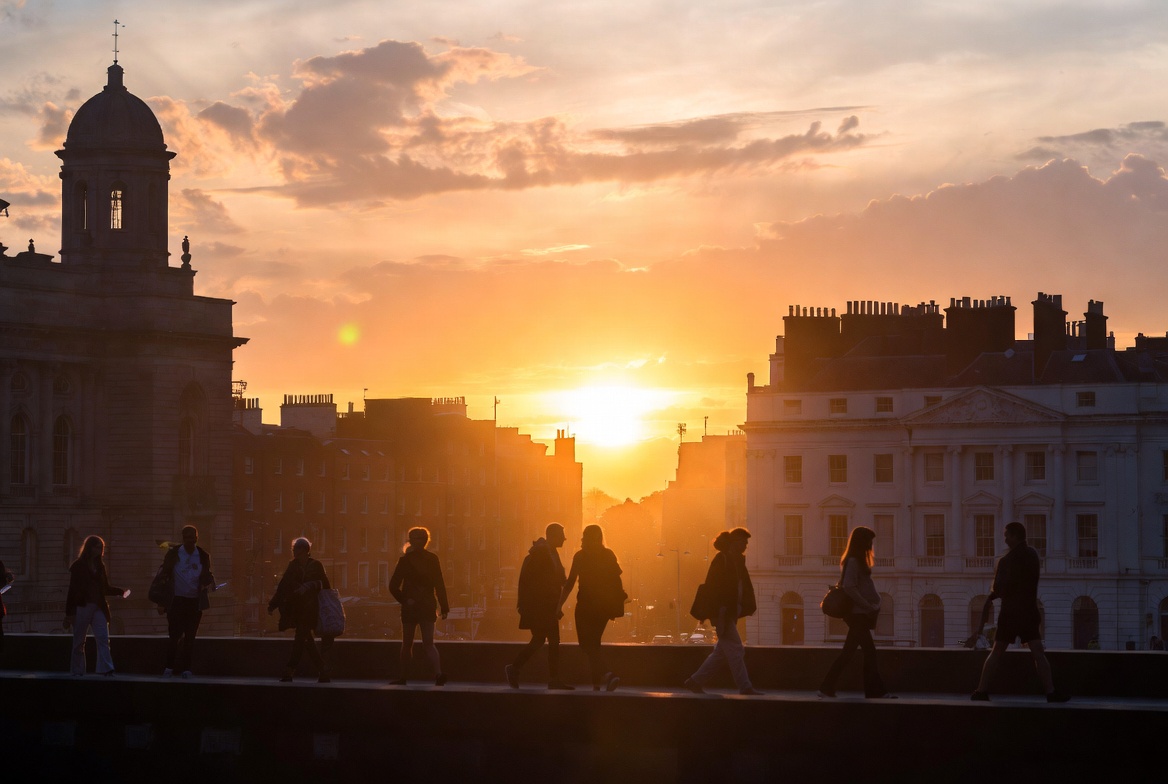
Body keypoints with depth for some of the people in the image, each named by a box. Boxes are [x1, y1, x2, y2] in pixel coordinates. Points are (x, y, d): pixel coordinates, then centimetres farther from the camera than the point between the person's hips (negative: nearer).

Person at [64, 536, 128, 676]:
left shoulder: (100, 566, 13)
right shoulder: (78, 566, 0)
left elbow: (106, 588, 17)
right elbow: (73, 590, -2)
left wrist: (121, 591, 0)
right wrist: (69, 613, -5)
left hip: (98, 607, 4)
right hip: (82, 607, -4)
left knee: (103, 638, -9)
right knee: (79, 640, 3)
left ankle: (106, 668, -16)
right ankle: (77, 669, 11)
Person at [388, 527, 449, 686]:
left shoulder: (405, 559, -5)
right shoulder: (433, 559, 2)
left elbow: (393, 586, -8)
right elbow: (440, 585, 1)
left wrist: (404, 600, 3)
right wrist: (444, 607, 3)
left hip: (410, 606, -2)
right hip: (428, 606, 2)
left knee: (407, 644, 11)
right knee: (428, 643, 1)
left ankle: (403, 677, 16)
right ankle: (438, 672, -21)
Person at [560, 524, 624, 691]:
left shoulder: (580, 556, -4)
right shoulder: (609, 555, 4)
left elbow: (570, 582, -6)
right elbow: (616, 579, 2)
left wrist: (560, 604, -2)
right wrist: (617, 605, 9)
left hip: (586, 605, -4)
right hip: (604, 606, 4)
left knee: (587, 644, -2)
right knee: (594, 643, 17)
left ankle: (605, 674, -24)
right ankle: (596, 682, 15)